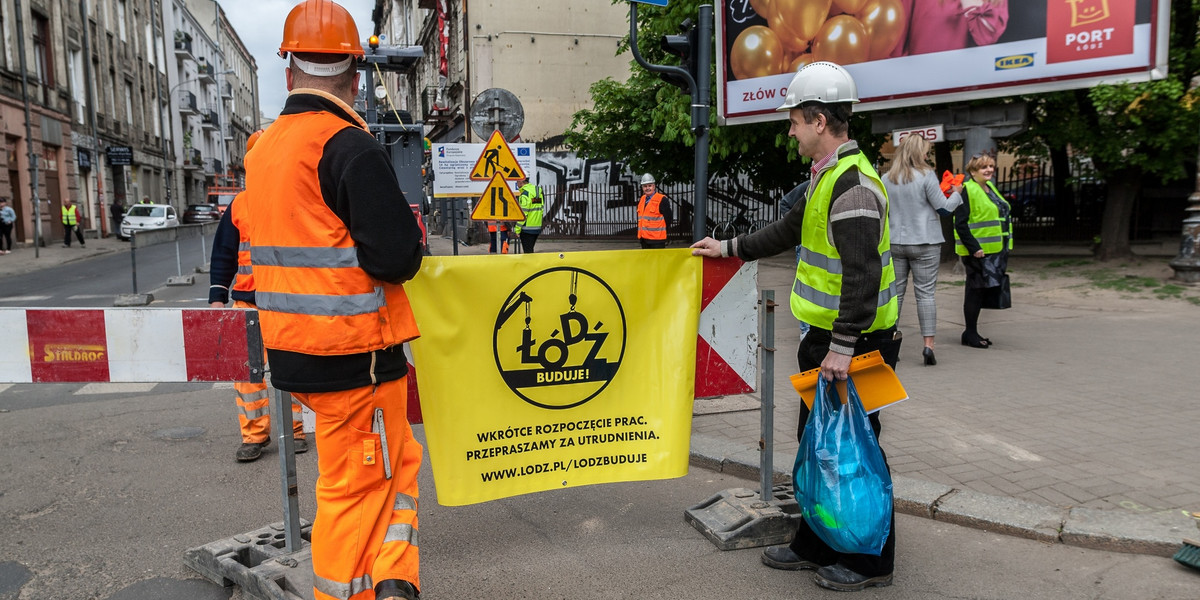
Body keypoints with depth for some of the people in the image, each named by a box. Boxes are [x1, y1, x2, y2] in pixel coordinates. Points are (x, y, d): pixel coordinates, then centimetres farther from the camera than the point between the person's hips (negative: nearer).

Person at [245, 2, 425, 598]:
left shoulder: (263, 148, 10)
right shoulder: (350, 147, -17)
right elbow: (396, 258, -23)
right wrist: (414, 233, -1)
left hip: (291, 347, 8)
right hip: (353, 352, -8)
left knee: (398, 460, 18)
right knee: (356, 487, 6)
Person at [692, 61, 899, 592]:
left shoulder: (853, 184, -20)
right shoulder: (828, 177, 13)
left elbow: (863, 275, -26)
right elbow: (789, 231, 25)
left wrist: (843, 348, -26)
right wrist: (729, 248, 27)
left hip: (855, 343, -10)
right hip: (825, 337, 10)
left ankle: (871, 560, 18)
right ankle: (816, 544, 32)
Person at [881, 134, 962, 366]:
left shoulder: (886, 179, 2)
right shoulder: (925, 175, -11)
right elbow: (944, 208, -7)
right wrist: (956, 193, 11)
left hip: (894, 243, 3)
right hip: (924, 243, -3)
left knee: (894, 292, 10)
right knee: (925, 293, 1)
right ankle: (928, 344, -3)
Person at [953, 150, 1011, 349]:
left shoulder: (990, 188, 16)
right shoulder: (967, 191, -12)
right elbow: (960, 223, -18)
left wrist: (1004, 248, 20)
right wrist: (974, 248, -22)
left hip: (994, 250, 9)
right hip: (977, 252, -9)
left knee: (981, 290, 13)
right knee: (975, 290, -3)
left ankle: (972, 332, 21)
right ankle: (970, 333, 7)